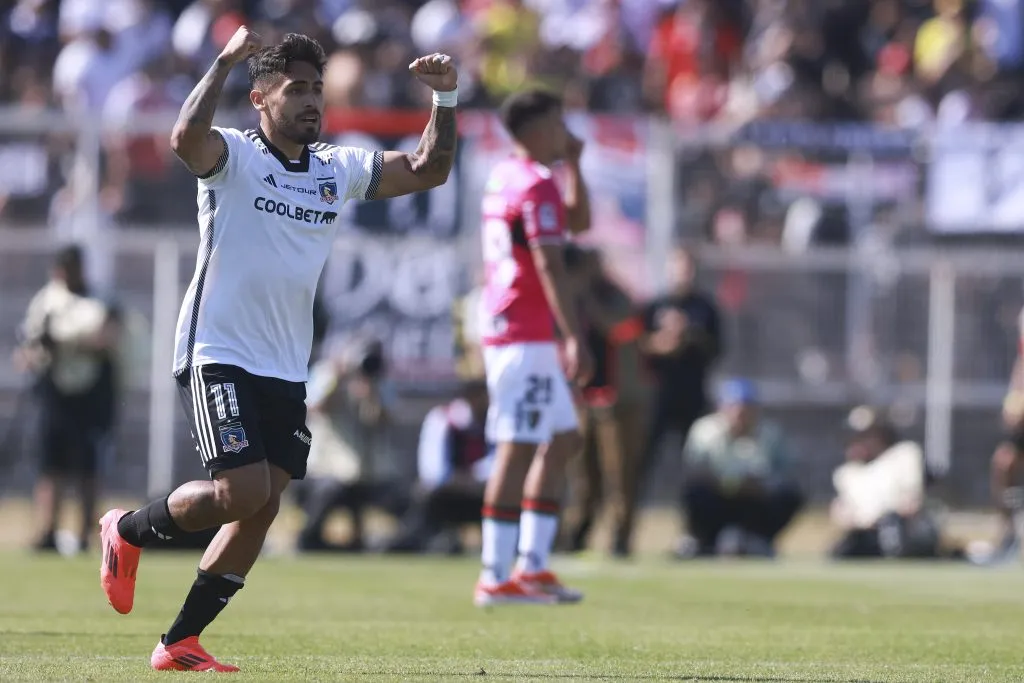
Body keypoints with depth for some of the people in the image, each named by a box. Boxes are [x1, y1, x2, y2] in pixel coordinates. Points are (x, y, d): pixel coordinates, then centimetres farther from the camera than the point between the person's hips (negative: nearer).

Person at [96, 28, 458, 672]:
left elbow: (427, 170, 14)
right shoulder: (234, 155, -8)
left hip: (286, 371, 7)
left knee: (263, 508, 0)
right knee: (242, 492, -18)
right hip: (218, 355, -7)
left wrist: (446, 99, 0)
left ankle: (180, 642, 9)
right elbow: (186, 139, -31)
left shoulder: (339, 169, 10)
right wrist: (227, 60, -35)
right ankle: (130, 529, 10)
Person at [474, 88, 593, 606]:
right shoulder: (536, 185, -13)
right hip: (526, 335, -10)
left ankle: (532, 564, 10)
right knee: (519, 449, -9)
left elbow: (580, 221, 29)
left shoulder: (503, 178, 18)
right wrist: (574, 337, -25)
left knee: (564, 440, 13)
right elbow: (549, 265, -21)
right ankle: (496, 577, -9)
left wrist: (573, 163, 18)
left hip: (503, 330, 10)